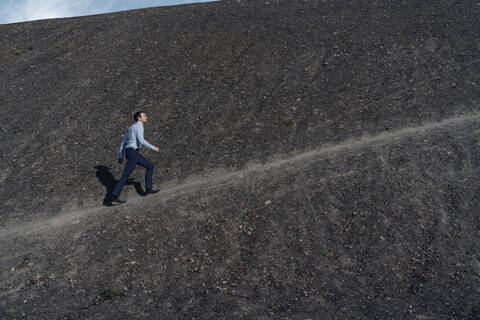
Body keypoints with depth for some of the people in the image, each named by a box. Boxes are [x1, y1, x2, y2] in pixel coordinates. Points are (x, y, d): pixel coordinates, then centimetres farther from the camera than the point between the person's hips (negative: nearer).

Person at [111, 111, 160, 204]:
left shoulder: (132, 127, 22)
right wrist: (153, 148, -11)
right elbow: (141, 141, -22)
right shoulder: (138, 126, -9)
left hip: (132, 153, 10)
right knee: (125, 176, -11)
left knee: (150, 166, 15)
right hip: (133, 153, -10)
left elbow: (123, 141, 22)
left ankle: (148, 189, 16)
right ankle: (114, 198, -11)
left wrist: (121, 155, 22)